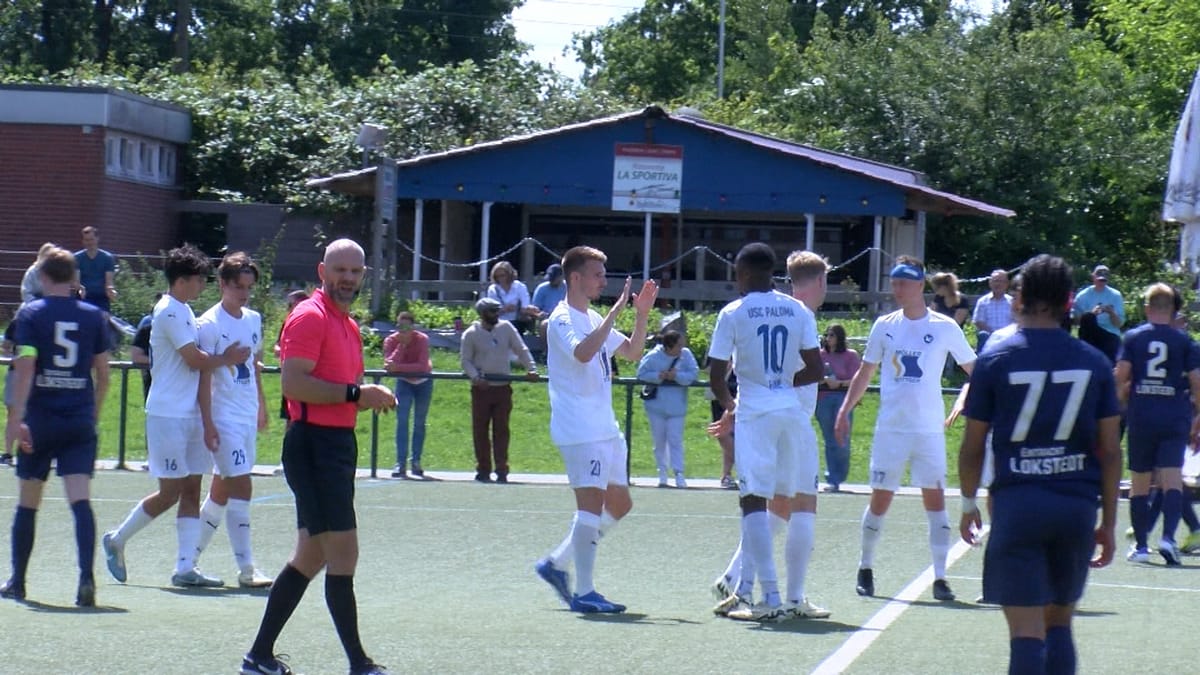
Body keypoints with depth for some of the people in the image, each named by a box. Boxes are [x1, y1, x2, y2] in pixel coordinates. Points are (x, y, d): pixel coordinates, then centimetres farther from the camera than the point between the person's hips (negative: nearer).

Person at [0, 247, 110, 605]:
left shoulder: (31, 314, -3)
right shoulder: (93, 316, 6)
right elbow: (103, 374, 9)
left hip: (40, 419, -1)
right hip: (81, 422, 2)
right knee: (81, 501, -6)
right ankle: (86, 578, -21)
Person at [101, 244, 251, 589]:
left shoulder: (184, 311, 16)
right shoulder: (170, 311, -14)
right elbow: (195, 360, -16)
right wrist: (227, 358, -3)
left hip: (190, 414, 9)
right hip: (168, 415, -9)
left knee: (192, 490, 4)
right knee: (170, 492, -4)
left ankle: (185, 568, 4)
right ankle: (116, 541, 13)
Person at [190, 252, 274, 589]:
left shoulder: (253, 319, 11)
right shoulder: (210, 324, -11)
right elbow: (204, 377, -12)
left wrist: (261, 404, 25)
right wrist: (208, 424, -16)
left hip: (249, 418, 8)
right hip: (225, 418, -8)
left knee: (222, 490, 11)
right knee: (241, 486, -12)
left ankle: (190, 557, 21)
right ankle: (246, 569, -11)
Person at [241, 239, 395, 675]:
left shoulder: (348, 326, 19)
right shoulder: (310, 317, -10)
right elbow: (294, 383, -21)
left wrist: (371, 397, 6)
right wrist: (356, 393, -21)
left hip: (338, 443, 10)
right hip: (314, 445, -10)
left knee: (310, 557, 12)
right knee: (343, 555, -9)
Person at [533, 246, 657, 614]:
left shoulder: (594, 319, 19)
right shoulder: (562, 319, -10)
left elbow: (632, 352, 23)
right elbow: (582, 352, -29)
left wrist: (642, 314, 10)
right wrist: (615, 312, -27)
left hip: (606, 429, 10)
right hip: (580, 430, -10)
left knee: (619, 504, 12)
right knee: (592, 503, -13)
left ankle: (555, 563, 19)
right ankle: (583, 593, -11)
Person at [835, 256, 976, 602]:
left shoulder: (945, 327, -1)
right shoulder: (884, 326, 5)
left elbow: (974, 371, 8)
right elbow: (865, 373, 14)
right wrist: (844, 411, 7)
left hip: (930, 430, -1)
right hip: (890, 428, 2)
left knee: (935, 499, -4)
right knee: (880, 499, 5)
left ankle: (940, 577, -2)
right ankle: (865, 569, 21)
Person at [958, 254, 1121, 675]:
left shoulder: (994, 361, -2)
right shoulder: (1094, 363, 4)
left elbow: (972, 446, 2)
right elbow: (1110, 451, 4)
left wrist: (969, 504, 17)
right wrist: (1108, 523, 11)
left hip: (1017, 503, -3)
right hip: (1077, 506, 3)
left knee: (1026, 632, -4)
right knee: (1059, 625, 16)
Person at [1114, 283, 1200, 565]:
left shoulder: (1133, 337, 2)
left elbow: (1121, 375, -5)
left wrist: (1121, 398, 15)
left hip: (1140, 417, 1)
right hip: (1175, 417, -1)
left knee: (1140, 482, 11)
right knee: (1172, 479, -7)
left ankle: (1140, 545, 15)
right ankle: (1168, 537, -26)